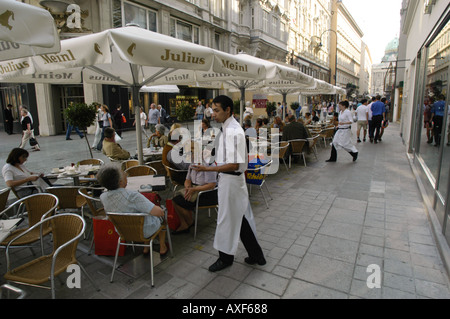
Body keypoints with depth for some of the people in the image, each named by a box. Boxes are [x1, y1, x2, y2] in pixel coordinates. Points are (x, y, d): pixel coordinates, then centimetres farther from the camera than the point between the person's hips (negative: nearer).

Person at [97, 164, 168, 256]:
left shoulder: (103, 197, -16)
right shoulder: (132, 196, -37)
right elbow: (159, 212, -36)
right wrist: (157, 209, -16)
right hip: (145, 231, -5)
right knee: (161, 215, 25)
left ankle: (146, 248, 39)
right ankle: (162, 248, 37)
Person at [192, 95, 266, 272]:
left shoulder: (233, 131, -22)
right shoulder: (228, 128, 10)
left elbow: (234, 165, -26)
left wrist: (207, 169, -26)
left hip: (230, 180, -10)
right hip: (228, 179, 10)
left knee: (227, 219, 6)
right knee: (240, 218, 17)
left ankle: (226, 258, 27)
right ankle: (256, 255, 31)